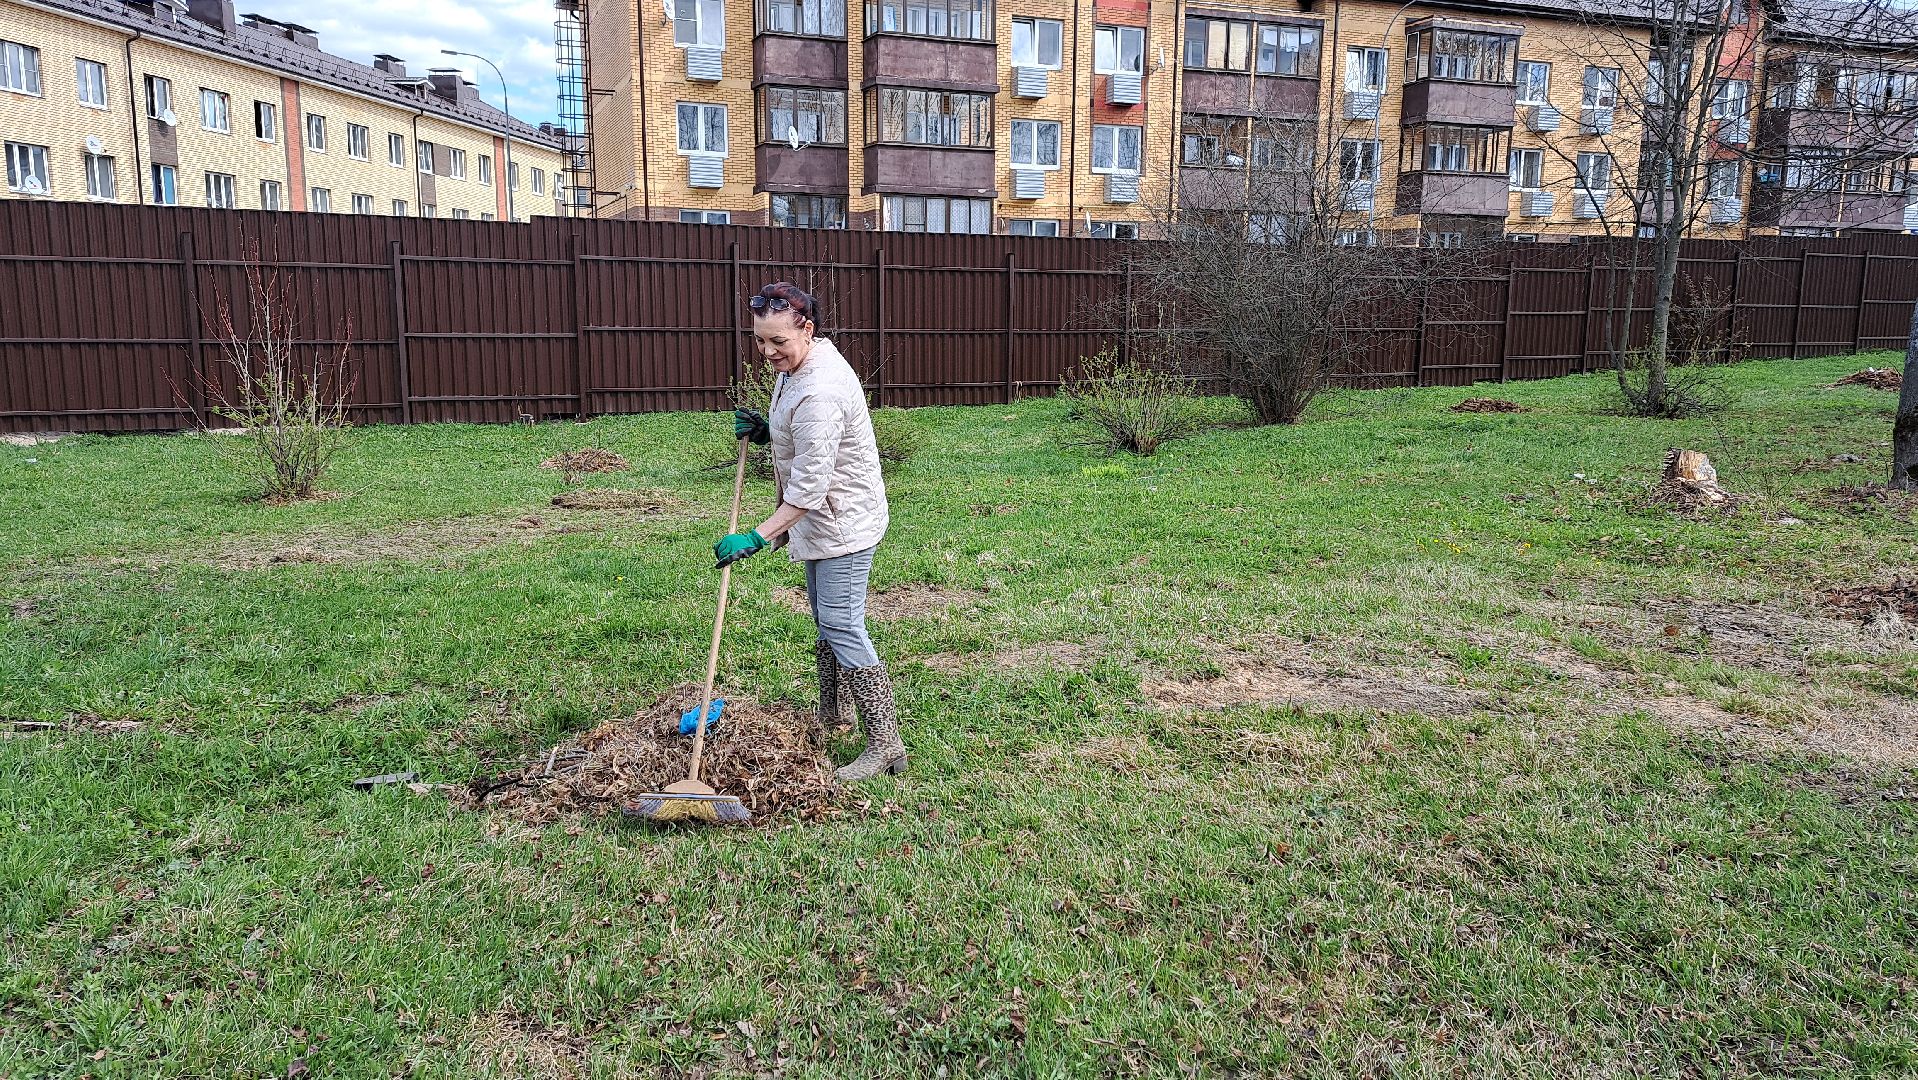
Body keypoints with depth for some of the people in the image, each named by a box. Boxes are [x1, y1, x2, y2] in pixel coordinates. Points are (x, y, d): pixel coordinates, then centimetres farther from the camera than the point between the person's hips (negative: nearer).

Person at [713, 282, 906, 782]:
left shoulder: (819, 392, -29)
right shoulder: (798, 363, 4)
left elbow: (809, 488, -30)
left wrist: (757, 537, -30)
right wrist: (766, 431, 4)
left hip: (843, 521, -11)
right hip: (825, 519, 11)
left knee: (842, 626, -11)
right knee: (826, 617, 20)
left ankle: (885, 743, -6)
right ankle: (833, 713, 37)